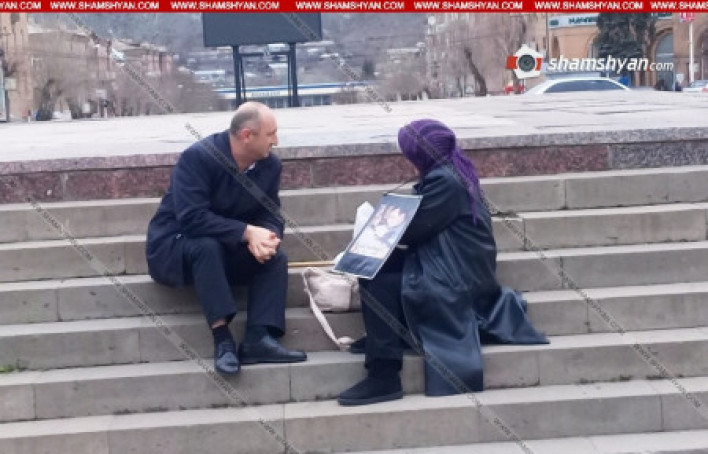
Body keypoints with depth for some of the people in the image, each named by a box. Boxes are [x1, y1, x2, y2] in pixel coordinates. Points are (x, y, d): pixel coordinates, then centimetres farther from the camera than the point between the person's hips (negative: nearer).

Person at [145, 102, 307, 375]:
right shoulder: (198, 157, -24)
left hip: (227, 251, 6)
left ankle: (258, 338, -28)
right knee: (207, 246, -38)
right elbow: (192, 218, -32)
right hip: (174, 246, -6)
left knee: (275, 257, -18)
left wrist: (266, 237, -27)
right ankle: (222, 339, -37)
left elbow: (270, 215, -2)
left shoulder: (270, 165, -4)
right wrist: (247, 232, -36)